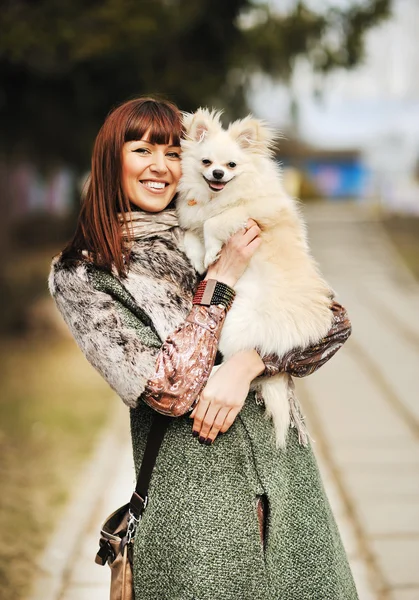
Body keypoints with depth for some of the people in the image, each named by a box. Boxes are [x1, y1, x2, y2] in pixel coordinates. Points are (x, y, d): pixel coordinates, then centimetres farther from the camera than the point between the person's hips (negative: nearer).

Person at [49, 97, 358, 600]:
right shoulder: (81, 275, -4)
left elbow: (333, 322, 2)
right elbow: (169, 392, -14)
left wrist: (247, 364, -13)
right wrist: (221, 280, -11)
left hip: (286, 468, 4)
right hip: (192, 482, -4)